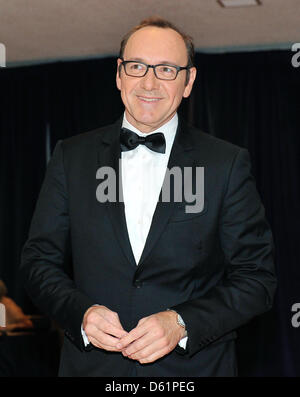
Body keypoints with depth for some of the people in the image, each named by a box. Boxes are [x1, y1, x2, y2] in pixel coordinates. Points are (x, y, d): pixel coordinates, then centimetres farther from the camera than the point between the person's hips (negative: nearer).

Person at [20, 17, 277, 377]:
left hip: (194, 366, -1)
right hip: (91, 364, 1)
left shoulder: (228, 164, -5)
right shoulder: (71, 157, 1)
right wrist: (82, 313, -15)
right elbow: (39, 260, 3)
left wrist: (182, 323, -19)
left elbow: (256, 278, -5)